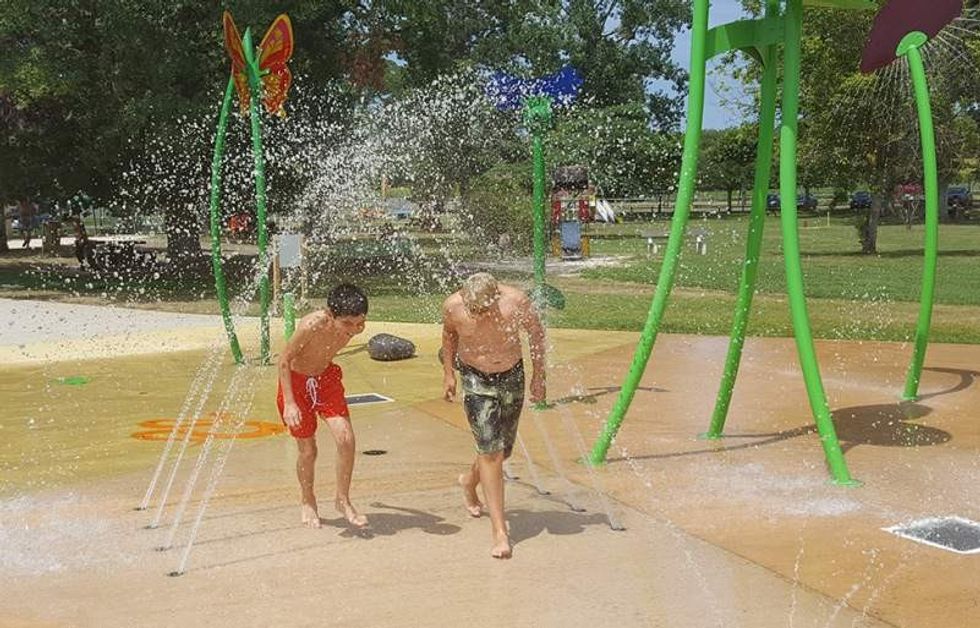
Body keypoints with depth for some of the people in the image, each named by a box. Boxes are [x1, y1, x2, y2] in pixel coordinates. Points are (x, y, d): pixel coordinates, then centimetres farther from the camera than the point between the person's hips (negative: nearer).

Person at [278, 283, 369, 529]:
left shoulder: (354, 327, -19)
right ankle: (308, 503, 30)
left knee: (346, 439, -11)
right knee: (308, 450, 4)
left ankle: (343, 500, 10)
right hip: (297, 380, -4)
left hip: (326, 378, 4)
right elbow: (284, 361, -22)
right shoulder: (312, 326, -35)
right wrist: (289, 403, -25)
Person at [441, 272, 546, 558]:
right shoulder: (453, 306, -21)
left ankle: (469, 481, 46)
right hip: (475, 379, -2)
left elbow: (536, 332, -4)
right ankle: (499, 530, -8)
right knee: (491, 450, -13)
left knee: (503, 450, 14)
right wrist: (448, 373, 6)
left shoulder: (516, 302, -23)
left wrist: (538, 376, -1)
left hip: (512, 377, 2)